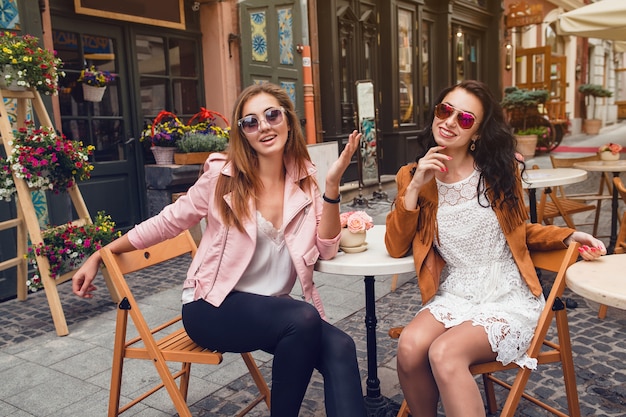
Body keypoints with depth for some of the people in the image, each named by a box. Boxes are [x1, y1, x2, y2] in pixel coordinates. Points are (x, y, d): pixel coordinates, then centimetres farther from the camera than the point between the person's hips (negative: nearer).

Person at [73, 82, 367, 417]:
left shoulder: (304, 179, 0)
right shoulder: (224, 175, -9)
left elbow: (325, 250, -7)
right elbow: (166, 223, 1)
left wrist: (332, 185, -18)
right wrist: (98, 257, 4)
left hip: (273, 307, 4)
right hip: (214, 307, -3)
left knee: (340, 348, -25)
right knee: (305, 319, -31)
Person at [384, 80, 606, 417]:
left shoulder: (500, 171, 1)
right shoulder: (412, 176, 2)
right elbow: (396, 248, -6)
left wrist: (568, 236, 0)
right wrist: (415, 187, -14)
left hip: (508, 299, -2)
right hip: (453, 297, 2)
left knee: (444, 354, -29)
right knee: (409, 349, -27)